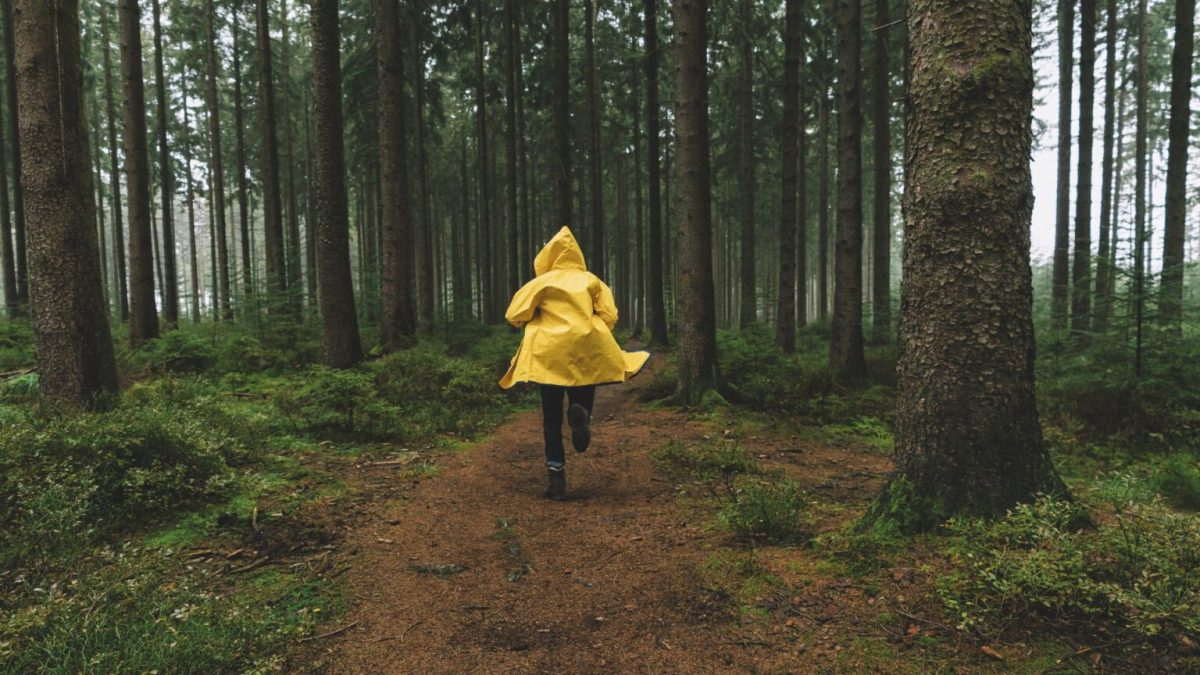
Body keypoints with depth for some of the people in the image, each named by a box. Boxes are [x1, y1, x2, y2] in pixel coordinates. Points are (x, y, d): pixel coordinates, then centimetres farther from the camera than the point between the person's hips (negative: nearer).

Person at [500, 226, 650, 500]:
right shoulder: (591, 280, 10)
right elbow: (609, 317, 4)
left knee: (552, 419, 8)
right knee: (582, 401, 15)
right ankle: (580, 414, -21)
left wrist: (536, 320, 18)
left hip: (549, 354, -1)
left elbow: (514, 316, -2)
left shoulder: (541, 282, 5)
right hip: (586, 352, 1)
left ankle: (557, 478, 2)